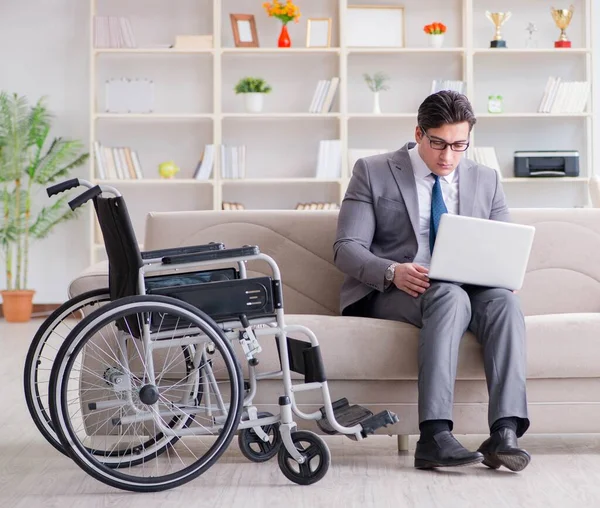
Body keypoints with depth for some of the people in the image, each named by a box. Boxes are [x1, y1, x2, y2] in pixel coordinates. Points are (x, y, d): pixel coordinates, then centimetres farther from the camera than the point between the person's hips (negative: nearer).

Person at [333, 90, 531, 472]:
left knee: (504, 299, -30)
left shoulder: (486, 181, 14)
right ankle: (434, 436, -43)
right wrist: (393, 272, -25)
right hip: (389, 293, -3)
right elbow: (347, 248, -4)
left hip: (466, 291, 4)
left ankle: (504, 433, -39)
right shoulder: (373, 172, 3)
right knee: (450, 297, -36)